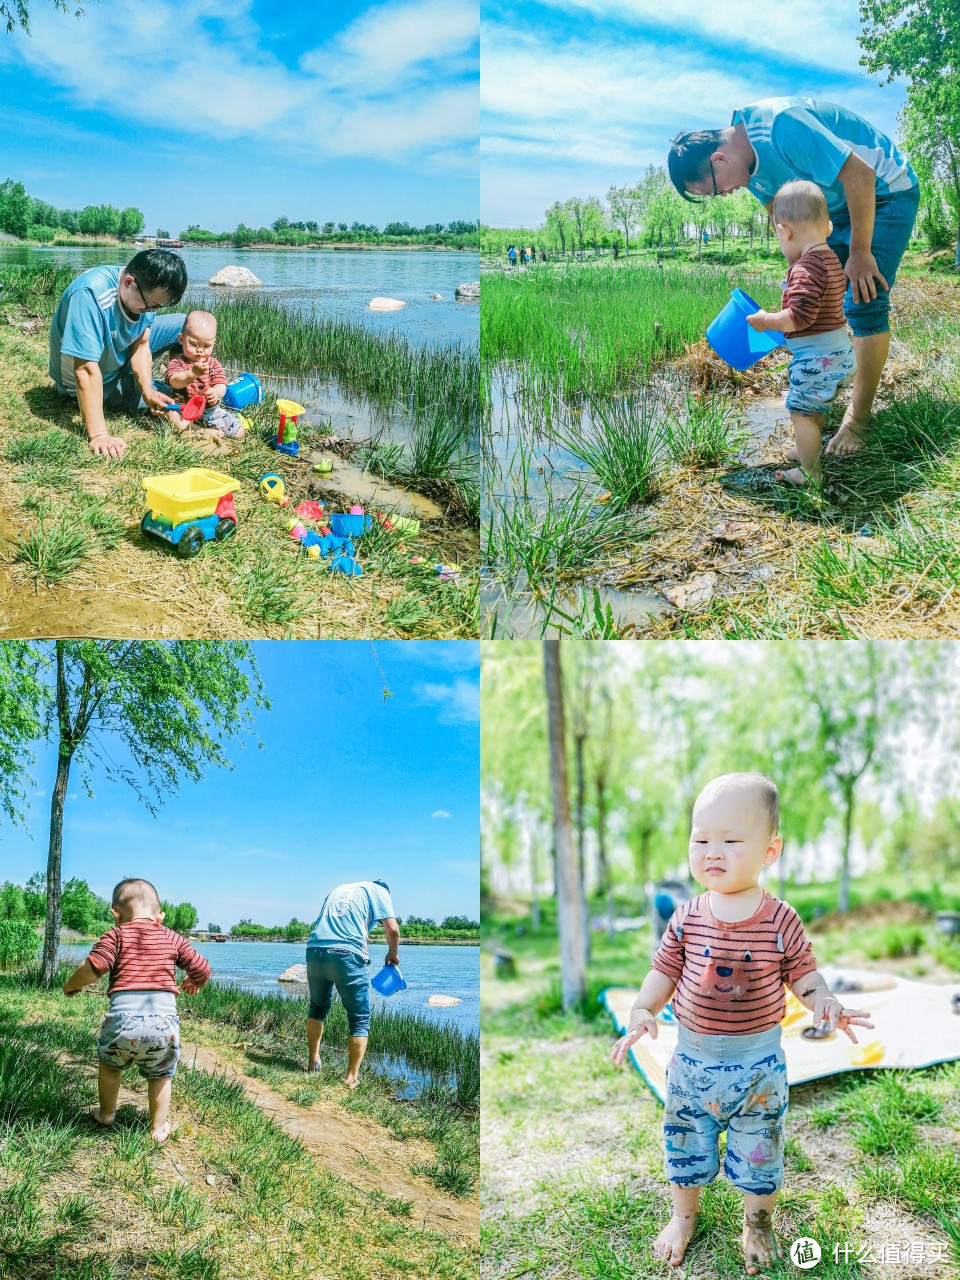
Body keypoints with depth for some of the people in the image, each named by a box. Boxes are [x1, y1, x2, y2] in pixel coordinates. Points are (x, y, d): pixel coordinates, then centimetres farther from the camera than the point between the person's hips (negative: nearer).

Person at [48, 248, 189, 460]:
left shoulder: (147, 291, -17)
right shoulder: (90, 295, -40)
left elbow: (141, 345, -9)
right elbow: (86, 372, -40)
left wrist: (148, 391, -26)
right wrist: (98, 435, -41)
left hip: (118, 355, 7)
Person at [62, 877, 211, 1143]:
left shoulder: (116, 935, 6)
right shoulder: (171, 938, 14)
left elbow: (93, 967, -8)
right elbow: (201, 968, 14)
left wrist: (71, 985, 11)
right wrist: (194, 983, 37)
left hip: (123, 1018, -1)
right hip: (164, 1020, 1)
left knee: (110, 1064, 29)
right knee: (160, 1075, 23)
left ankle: (106, 1114, 43)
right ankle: (158, 1128, 28)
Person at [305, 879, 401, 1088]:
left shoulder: (339, 889, 31)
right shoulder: (378, 890, 15)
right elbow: (392, 929, 2)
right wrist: (393, 953, 19)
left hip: (314, 950, 5)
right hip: (347, 955, -5)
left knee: (318, 1008, 26)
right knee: (360, 1019, 5)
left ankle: (313, 1061, 32)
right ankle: (352, 1077, 3)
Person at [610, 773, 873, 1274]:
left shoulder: (780, 920, -15)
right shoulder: (686, 918, -11)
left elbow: (802, 971, -4)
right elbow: (664, 971, -1)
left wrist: (825, 1004, -23)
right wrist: (642, 1012, -16)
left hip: (758, 1061, -2)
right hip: (692, 1057, 2)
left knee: (759, 1147, 16)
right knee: (685, 1140, 18)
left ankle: (758, 1221, 42)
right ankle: (684, 1214, 44)